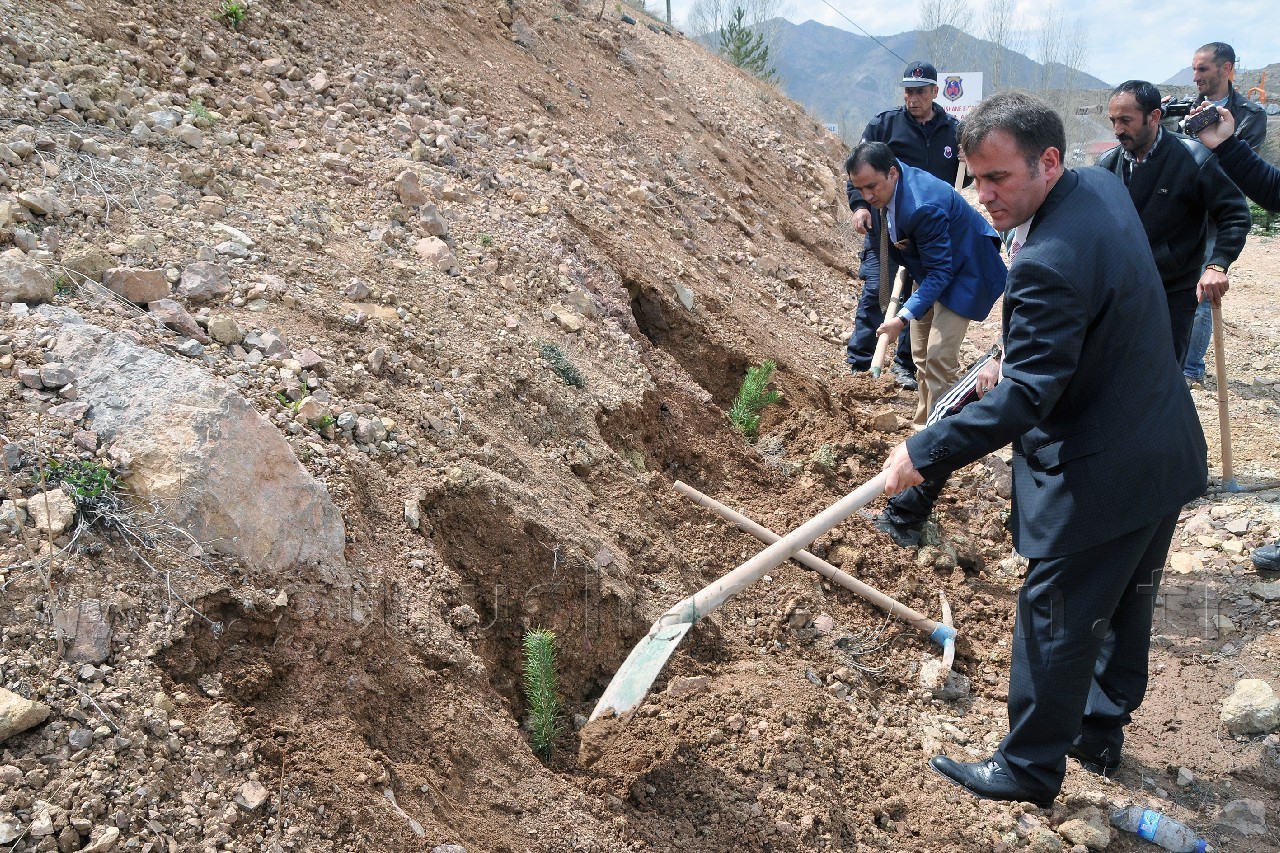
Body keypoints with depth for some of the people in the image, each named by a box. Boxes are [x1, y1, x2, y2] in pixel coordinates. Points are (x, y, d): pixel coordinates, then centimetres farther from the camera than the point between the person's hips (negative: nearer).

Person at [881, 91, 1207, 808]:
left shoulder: (1048, 263, -30)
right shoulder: (1105, 186, 0)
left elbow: (1025, 398, -31)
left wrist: (925, 453, -28)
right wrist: (1019, 351, 16)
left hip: (1097, 480, -10)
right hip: (1167, 455, 10)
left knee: (1054, 625, 6)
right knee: (1126, 607, 23)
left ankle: (1030, 769, 23)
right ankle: (1102, 731, 43)